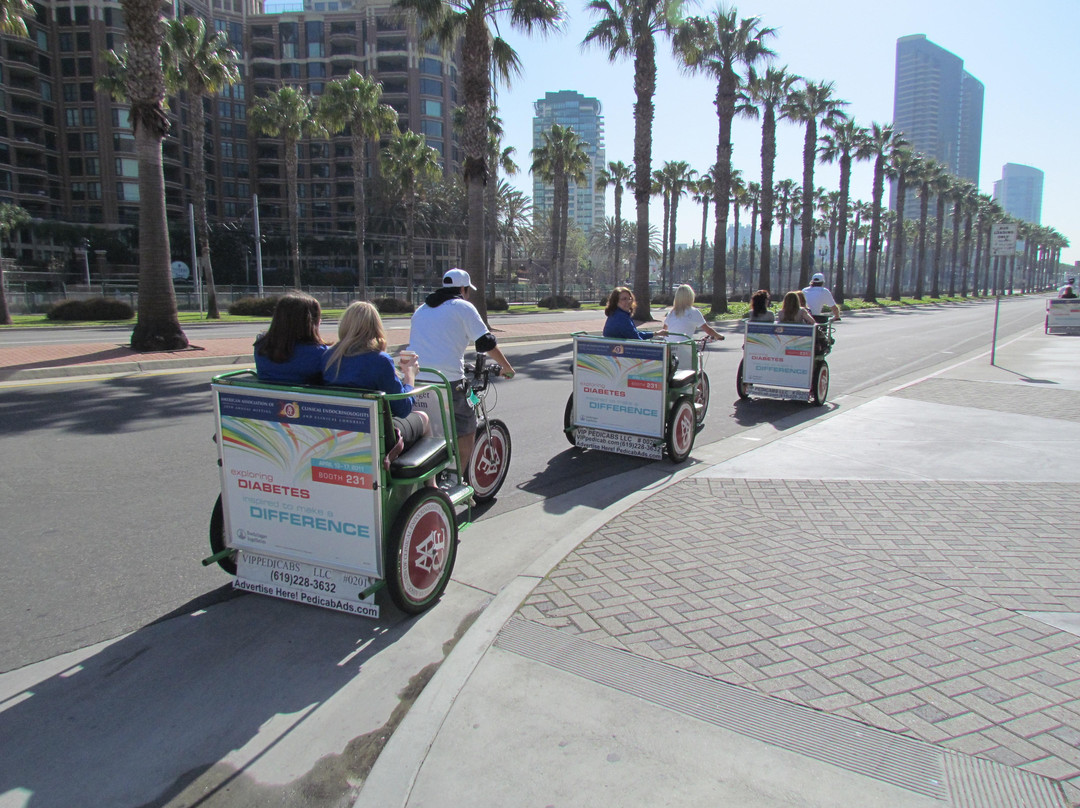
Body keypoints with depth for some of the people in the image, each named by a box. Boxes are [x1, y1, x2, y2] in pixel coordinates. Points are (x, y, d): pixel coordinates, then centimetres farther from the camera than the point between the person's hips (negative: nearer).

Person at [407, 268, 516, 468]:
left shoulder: (421, 309, 22)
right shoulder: (463, 307, 3)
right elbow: (486, 342, -1)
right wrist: (507, 367, 12)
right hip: (447, 381, -6)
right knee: (467, 427, 11)